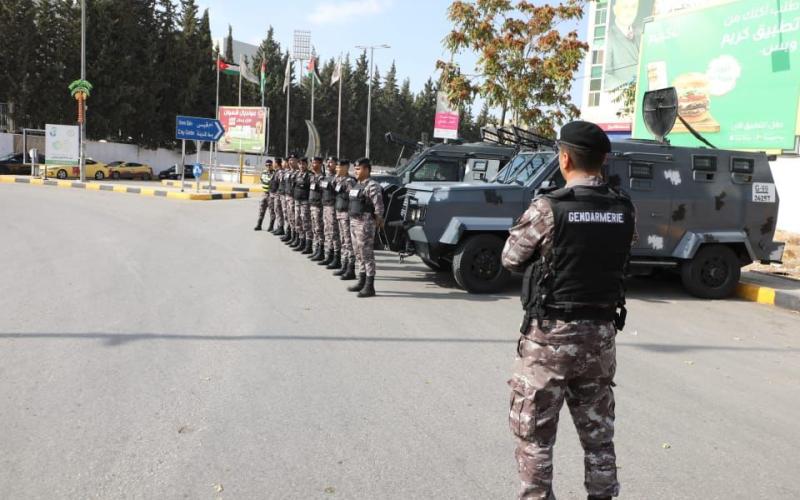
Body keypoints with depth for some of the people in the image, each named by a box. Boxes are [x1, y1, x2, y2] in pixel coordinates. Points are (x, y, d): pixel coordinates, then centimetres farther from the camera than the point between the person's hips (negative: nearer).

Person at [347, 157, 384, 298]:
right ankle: (361, 281, 26)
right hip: (354, 222, 10)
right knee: (358, 254, 15)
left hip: (365, 223, -10)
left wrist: (378, 220, -9)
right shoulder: (358, 185, 16)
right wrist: (352, 221, 18)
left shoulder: (372, 186, -13)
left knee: (367, 254, -7)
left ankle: (369, 286, -4)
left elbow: (379, 206, -17)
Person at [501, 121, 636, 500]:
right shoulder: (625, 211, 0)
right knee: (598, 435, 17)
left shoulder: (548, 208, -15)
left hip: (551, 335, -5)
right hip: (601, 334, 5)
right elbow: (620, 262, 11)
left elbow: (511, 258, -3)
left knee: (534, 437, 8)